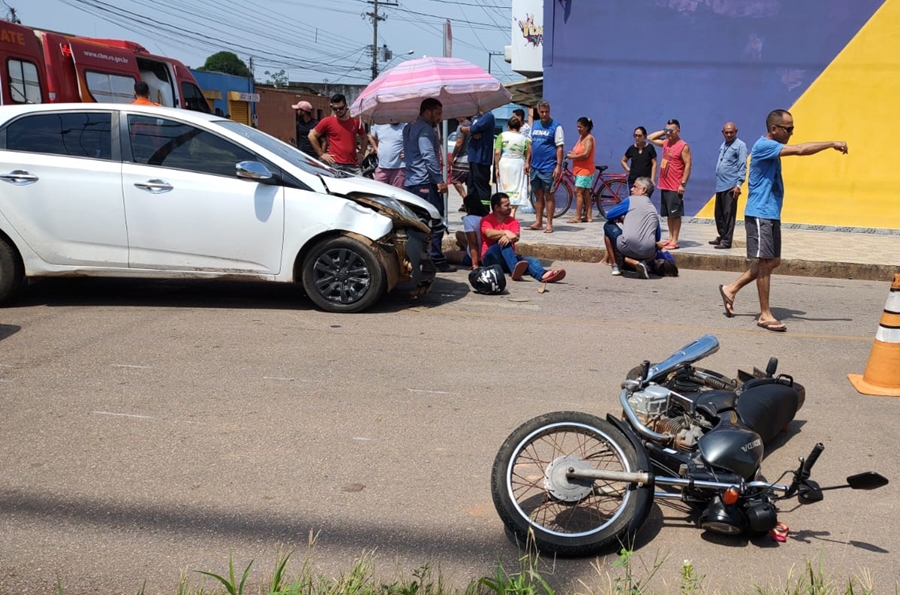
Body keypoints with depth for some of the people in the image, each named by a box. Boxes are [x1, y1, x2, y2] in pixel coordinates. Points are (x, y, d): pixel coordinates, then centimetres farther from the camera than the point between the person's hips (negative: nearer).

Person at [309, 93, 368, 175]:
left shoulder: (355, 121, 10)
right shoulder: (327, 121, 0)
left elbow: (364, 137, 25)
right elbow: (312, 136, 3)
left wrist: (361, 154, 12)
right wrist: (321, 154, -1)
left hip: (353, 165, 4)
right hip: (335, 165, -4)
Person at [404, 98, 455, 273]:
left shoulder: (409, 128, 20)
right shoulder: (425, 129, -11)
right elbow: (429, 156, -19)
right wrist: (440, 180, -18)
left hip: (411, 181, 10)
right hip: (426, 182, -10)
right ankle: (436, 260, -7)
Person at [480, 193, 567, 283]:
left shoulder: (513, 221, 14)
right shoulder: (486, 220, 5)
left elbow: (516, 237, -8)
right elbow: (489, 233, -18)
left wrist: (507, 237, -31)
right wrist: (506, 233, -33)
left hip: (508, 258, 4)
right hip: (491, 259, -3)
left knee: (531, 260, -24)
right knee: (503, 243, -33)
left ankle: (543, 275, -60)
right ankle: (514, 269, -60)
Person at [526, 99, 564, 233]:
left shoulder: (556, 127, -5)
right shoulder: (534, 125, 13)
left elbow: (559, 147, -9)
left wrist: (559, 165, -16)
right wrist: (527, 162, 13)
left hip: (548, 168, -6)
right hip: (535, 167, 6)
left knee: (548, 196, -1)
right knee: (538, 196, 11)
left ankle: (549, 224, 3)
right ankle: (537, 222, 17)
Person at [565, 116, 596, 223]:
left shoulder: (589, 138, -13)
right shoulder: (581, 137, 15)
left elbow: (585, 154, -22)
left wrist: (572, 157, -15)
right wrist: (572, 153, 4)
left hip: (585, 169, -9)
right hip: (579, 169, 9)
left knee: (578, 192, -11)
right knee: (585, 193, 9)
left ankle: (577, 217, -11)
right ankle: (588, 216, 12)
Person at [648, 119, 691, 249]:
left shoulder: (683, 146, -10)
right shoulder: (665, 143, 12)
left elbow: (688, 165, -13)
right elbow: (650, 138, 25)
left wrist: (683, 184, -19)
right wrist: (663, 132, 11)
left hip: (675, 187, -8)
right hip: (664, 185, 8)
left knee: (675, 214, -4)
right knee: (668, 214, 12)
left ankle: (675, 241, -2)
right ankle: (670, 238, 19)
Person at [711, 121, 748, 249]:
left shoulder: (740, 145, -5)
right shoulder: (723, 146, 18)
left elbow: (742, 166, -11)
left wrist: (738, 184, -18)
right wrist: (717, 181, 16)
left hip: (731, 186, -8)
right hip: (720, 186, 8)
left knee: (728, 214, -7)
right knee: (719, 214, 14)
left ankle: (726, 241, -4)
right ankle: (721, 237, 26)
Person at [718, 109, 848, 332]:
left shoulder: (772, 149, 16)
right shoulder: (763, 146, -16)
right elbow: (799, 150, -24)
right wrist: (832, 144, -18)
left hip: (771, 214, 10)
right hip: (760, 214, -10)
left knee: (773, 261, 11)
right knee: (765, 261, -5)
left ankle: (731, 288, 21)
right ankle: (765, 315, 2)